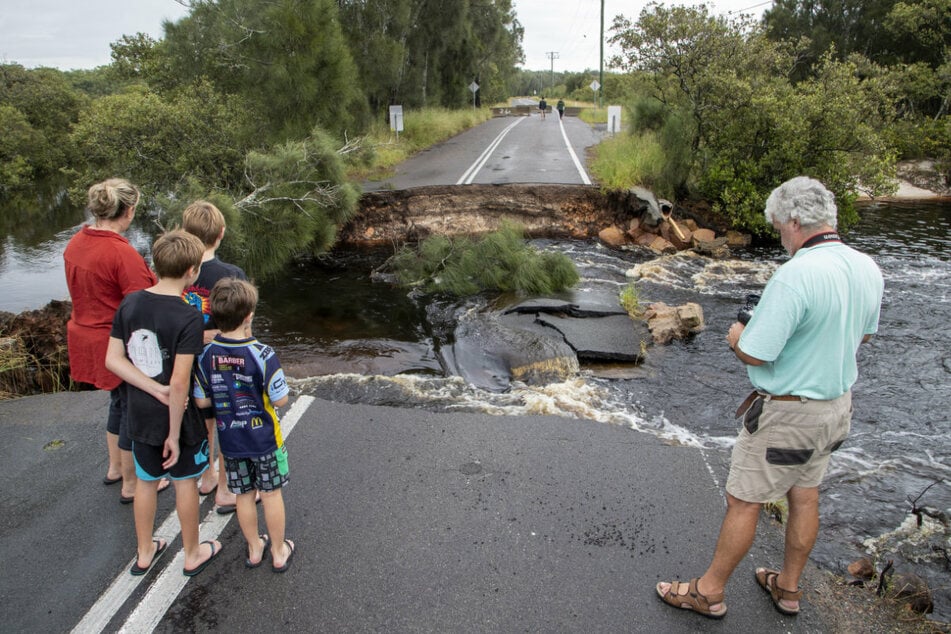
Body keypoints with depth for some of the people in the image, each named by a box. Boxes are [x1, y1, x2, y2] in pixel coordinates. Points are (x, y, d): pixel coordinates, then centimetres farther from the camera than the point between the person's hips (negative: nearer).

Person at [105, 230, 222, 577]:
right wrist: (175, 434, -16)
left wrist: (157, 390, -11)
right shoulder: (188, 318, -24)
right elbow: (180, 383, -25)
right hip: (177, 417, -5)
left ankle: (145, 553, 39)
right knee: (185, 482, 14)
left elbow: (113, 359, -5)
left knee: (146, 481, 21)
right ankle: (192, 554, 32)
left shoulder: (130, 303, -5)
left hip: (140, 415, 5)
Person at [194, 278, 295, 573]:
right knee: (271, 494, 13)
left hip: (230, 440, 3)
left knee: (244, 495, 18)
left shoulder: (206, 355, -11)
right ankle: (279, 552, 28)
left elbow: (201, 402, -5)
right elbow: (280, 399, -18)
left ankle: (254, 549, 36)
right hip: (264, 438, -3)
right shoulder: (262, 354, -23)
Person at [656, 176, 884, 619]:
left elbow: (754, 354, -25)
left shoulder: (795, 276, -29)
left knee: (743, 502, 6)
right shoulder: (868, 269, -2)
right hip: (836, 404, 8)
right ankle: (788, 588, 39)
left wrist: (736, 336, -5)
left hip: (788, 412, -8)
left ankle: (709, 592, 22)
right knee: (804, 496, 21)